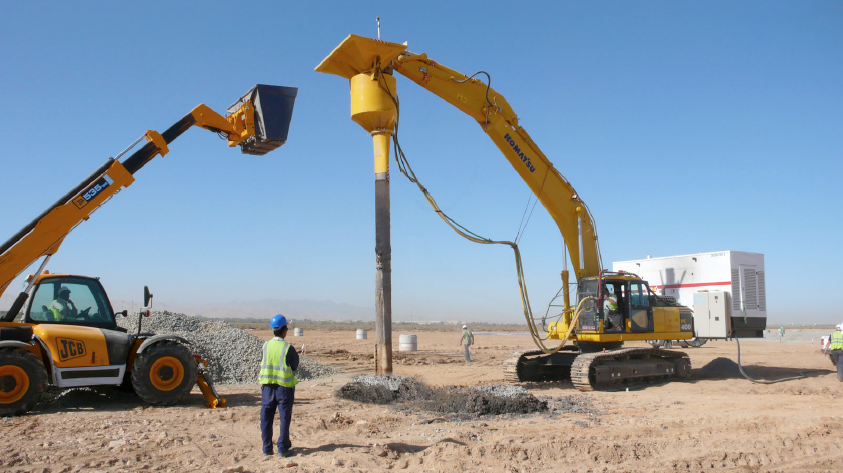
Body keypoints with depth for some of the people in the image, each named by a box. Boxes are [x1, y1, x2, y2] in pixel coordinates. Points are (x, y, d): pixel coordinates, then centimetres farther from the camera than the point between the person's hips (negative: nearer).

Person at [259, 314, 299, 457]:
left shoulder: (266, 346, -1)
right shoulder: (288, 348, -12)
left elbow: (263, 362, 9)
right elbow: (295, 366, -2)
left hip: (267, 386, 3)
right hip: (284, 386, -3)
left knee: (266, 417, 12)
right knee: (284, 418, 5)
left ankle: (267, 447, 16)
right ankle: (283, 449, 6)